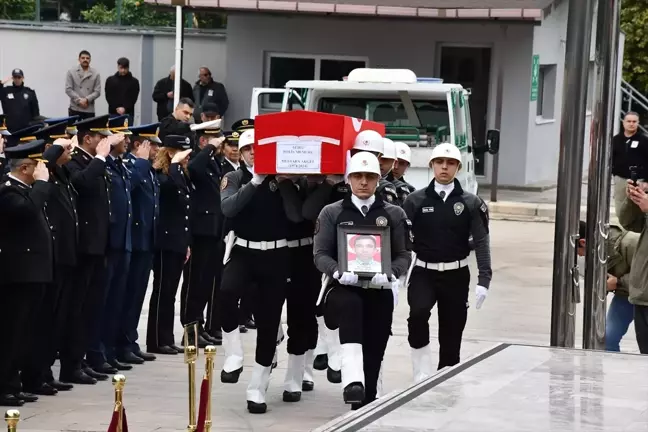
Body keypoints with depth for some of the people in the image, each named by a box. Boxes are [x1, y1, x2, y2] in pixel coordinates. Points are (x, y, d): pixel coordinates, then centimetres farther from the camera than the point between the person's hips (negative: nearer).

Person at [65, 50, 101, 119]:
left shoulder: (95, 74, 6)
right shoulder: (71, 72, 4)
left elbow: (97, 91, 2)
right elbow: (68, 89, -2)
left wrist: (87, 99, -14)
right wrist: (79, 100, -12)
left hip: (89, 109, 1)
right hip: (75, 108, -1)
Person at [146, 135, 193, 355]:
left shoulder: (182, 175, 14)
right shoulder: (161, 174, -10)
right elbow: (167, 185, -37)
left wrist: (187, 243, 17)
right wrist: (175, 163, -26)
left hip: (179, 242, 8)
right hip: (165, 242, -8)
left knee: (170, 292, 11)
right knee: (162, 291, -3)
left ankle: (166, 339, 15)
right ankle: (156, 341, 1)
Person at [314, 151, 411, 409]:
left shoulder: (394, 214, 11)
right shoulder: (332, 213, 8)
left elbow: (404, 255, 7)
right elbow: (320, 253, 2)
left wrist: (389, 274, -15)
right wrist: (339, 272, -18)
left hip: (380, 293, 3)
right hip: (344, 289, -3)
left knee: (373, 354, 0)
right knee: (349, 304, -37)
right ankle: (352, 378, -50)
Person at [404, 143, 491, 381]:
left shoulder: (471, 203, 2)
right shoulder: (416, 201, 1)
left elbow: (481, 242, -1)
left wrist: (484, 279, -11)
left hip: (456, 275, 1)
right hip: (423, 272, -1)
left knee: (451, 333, 5)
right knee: (418, 312, -28)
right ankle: (422, 372, -16)